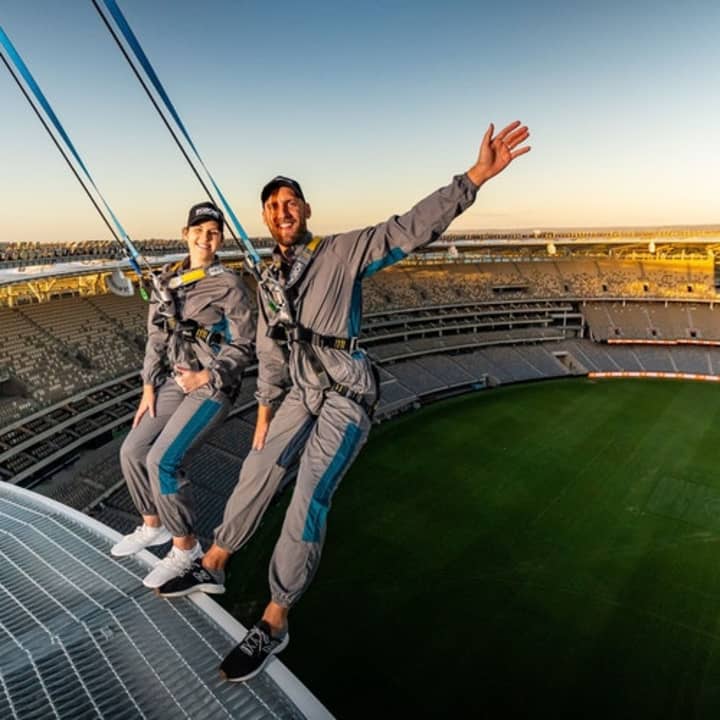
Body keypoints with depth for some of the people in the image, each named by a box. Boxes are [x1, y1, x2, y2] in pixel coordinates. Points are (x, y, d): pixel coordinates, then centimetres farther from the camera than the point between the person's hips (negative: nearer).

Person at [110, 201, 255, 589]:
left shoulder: (228, 284, -11)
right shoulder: (168, 279, 7)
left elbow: (245, 346, -10)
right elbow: (156, 337, 9)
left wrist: (207, 376, -18)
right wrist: (149, 386, 4)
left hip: (212, 386, -7)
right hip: (174, 382, 7)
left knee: (162, 459, -17)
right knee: (133, 450, 5)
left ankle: (185, 547, 2)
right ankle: (152, 526, 29)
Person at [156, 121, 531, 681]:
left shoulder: (344, 252, -9)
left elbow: (412, 227, -20)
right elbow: (271, 355, 13)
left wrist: (476, 175, -30)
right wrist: (264, 415, 13)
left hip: (346, 395, -6)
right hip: (301, 393, 7)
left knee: (310, 497, -13)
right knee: (257, 472, 12)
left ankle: (274, 622, 3)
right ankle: (212, 567, 34)